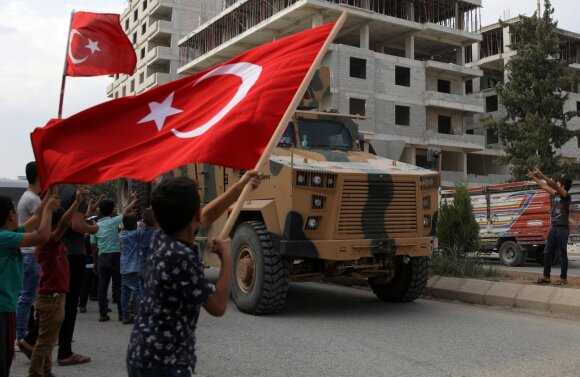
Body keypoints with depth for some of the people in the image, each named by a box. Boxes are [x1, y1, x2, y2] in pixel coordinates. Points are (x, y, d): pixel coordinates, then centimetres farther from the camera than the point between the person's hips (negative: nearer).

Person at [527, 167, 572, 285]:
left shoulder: (566, 196, -8)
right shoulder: (555, 195, 12)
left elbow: (554, 185, -22)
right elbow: (544, 187, 23)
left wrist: (542, 175, -29)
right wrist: (534, 177, 24)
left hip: (562, 229, -8)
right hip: (554, 228, 8)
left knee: (562, 254, -1)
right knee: (547, 252, 6)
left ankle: (563, 278, 7)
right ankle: (546, 276, 12)